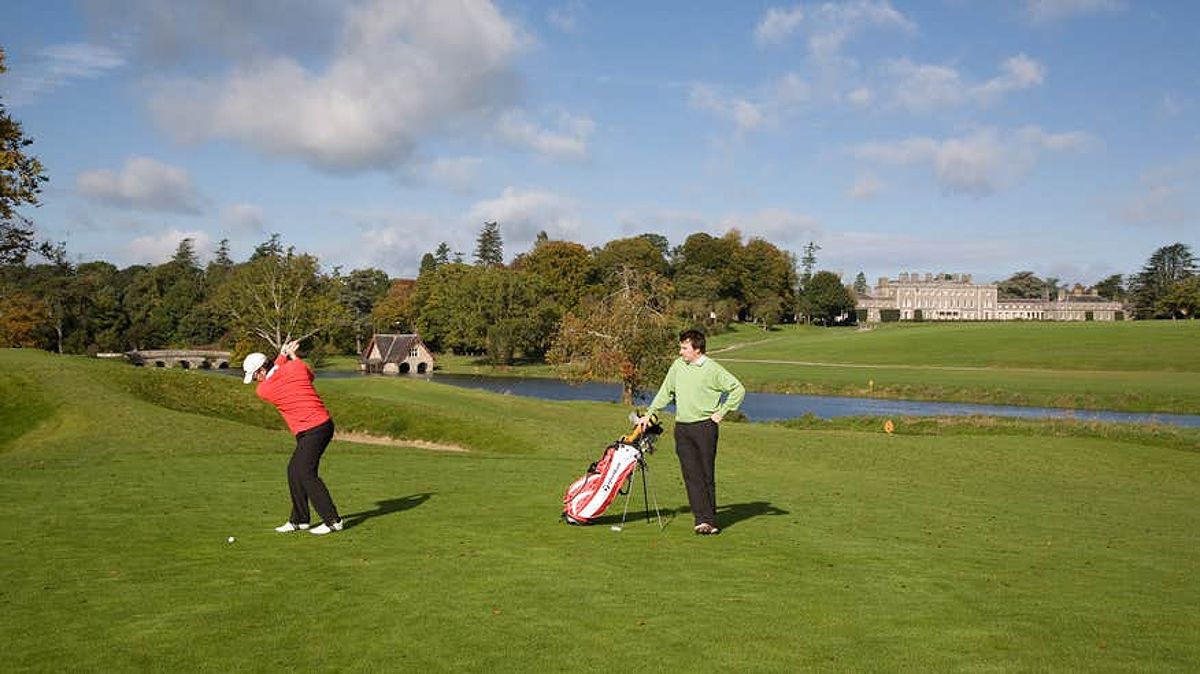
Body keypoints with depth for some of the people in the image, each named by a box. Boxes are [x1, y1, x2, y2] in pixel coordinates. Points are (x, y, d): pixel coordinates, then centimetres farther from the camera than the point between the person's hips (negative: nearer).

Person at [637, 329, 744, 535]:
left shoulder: (712, 369, -6)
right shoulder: (678, 365, 9)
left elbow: (738, 389, -3)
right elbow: (665, 393, 18)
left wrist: (722, 411, -4)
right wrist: (649, 414, 14)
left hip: (705, 426, -4)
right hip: (682, 427, 4)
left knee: (707, 475, 0)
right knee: (692, 475, -2)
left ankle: (710, 520, 8)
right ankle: (702, 520, -2)